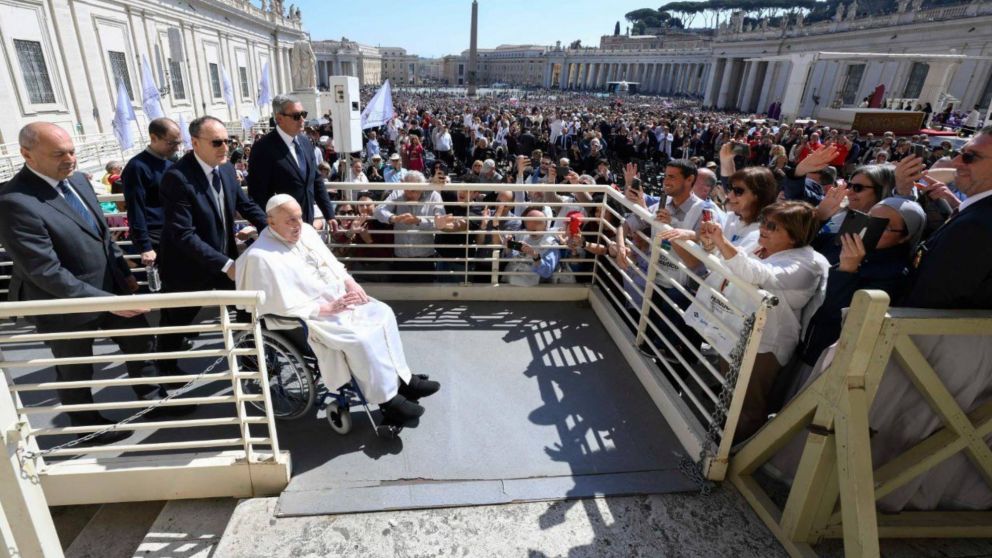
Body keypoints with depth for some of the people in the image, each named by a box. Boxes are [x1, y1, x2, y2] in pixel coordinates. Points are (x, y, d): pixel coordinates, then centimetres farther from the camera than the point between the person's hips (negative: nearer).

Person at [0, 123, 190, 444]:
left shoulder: (77, 180, -1)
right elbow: (46, 271, -27)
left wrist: (124, 272, 7)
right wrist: (105, 299, -27)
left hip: (112, 286, 7)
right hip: (68, 303, -6)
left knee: (140, 343, 18)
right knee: (76, 372, 17)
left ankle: (154, 401, 41)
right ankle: (87, 425, 42)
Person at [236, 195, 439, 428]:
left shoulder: (305, 230, 5)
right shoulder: (261, 257, -18)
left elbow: (331, 262, 15)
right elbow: (284, 307, -21)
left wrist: (349, 281, -3)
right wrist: (326, 308, -22)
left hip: (339, 297, 9)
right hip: (311, 316, -8)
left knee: (383, 313, -3)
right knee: (361, 338, -26)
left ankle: (401, 378, 6)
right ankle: (388, 401, -11)